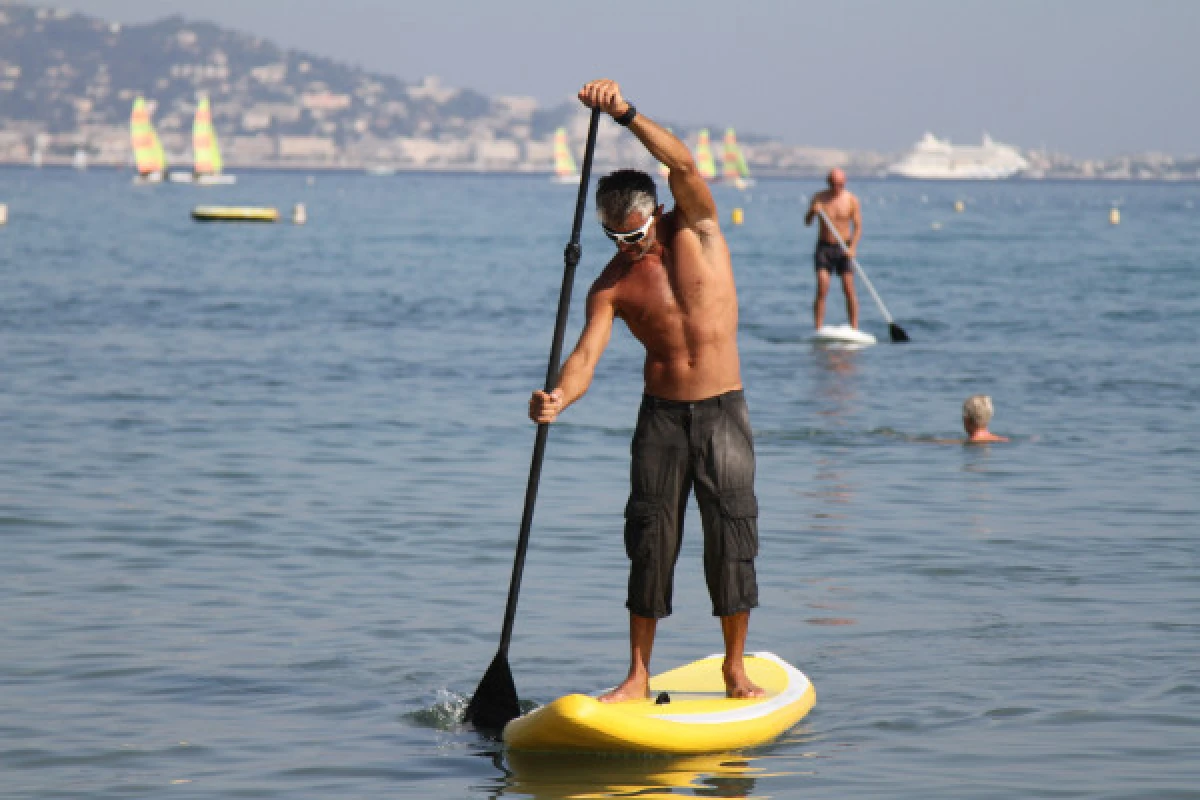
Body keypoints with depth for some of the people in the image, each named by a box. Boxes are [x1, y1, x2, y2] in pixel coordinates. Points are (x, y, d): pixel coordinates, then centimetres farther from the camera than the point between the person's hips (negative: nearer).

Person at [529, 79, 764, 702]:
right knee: (650, 537, -2)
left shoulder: (696, 228, -3)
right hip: (660, 414, 1)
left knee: (732, 529, -5)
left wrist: (625, 113, -31)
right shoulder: (611, 286, -2)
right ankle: (638, 677, 3)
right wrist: (558, 397, -36)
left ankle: (735, 668, 5)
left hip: (722, 409, -1)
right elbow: (587, 353, -14)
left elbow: (682, 165, -20)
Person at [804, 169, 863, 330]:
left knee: (849, 290, -5)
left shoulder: (851, 200, -3)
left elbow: (858, 227, -4)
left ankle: (854, 329, 0)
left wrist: (852, 248, -19)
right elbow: (807, 222, -2)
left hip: (844, 248, 0)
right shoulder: (819, 197, 0)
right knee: (821, 290, -10)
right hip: (824, 248, 0)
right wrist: (812, 211, -24)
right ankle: (818, 330, -10)